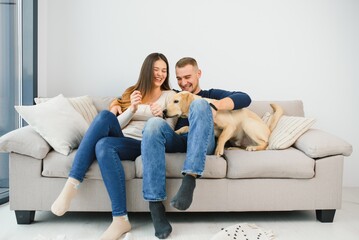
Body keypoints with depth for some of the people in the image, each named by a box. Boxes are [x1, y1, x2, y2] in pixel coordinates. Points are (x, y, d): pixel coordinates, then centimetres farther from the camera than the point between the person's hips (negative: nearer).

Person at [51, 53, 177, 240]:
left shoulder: (170, 95, 13)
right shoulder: (132, 92, 23)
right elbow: (118, 124, 11)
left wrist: (160, 115, -17)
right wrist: (132, 108, -8)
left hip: (143, 145, -3)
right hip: (120, 139, 4)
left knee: (104, 145, -35)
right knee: (105, 116, -30)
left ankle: (120, 219, -36)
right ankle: (71, 185, -36)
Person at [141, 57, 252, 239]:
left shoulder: (211, 94, 25)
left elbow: (245, 99, 7)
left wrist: (214, 106, -9)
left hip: (202, 144, -1)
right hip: (176, 141, 2)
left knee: (199, 104, -27)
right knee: (154, 122, -29)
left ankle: (190, 178, -41)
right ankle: (155, 204, -36)